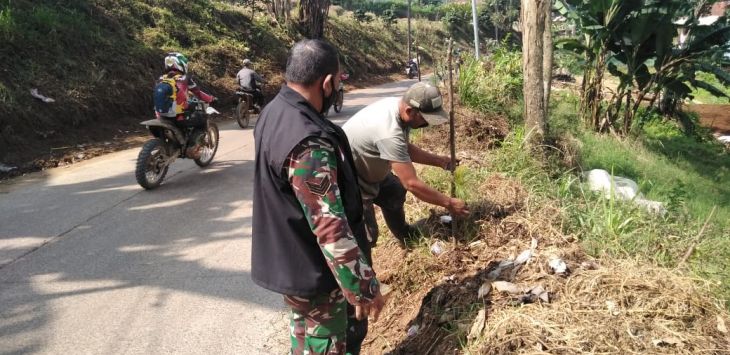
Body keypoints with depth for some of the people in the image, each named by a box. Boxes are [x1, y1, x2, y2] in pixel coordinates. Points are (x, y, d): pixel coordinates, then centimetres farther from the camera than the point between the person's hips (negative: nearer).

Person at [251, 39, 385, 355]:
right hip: (311, 270, -9)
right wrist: (364, 288, -23)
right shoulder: (308, 143, -33)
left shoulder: (274, 112, 0)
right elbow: (331, 228, -32)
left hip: (289, 259, 9)